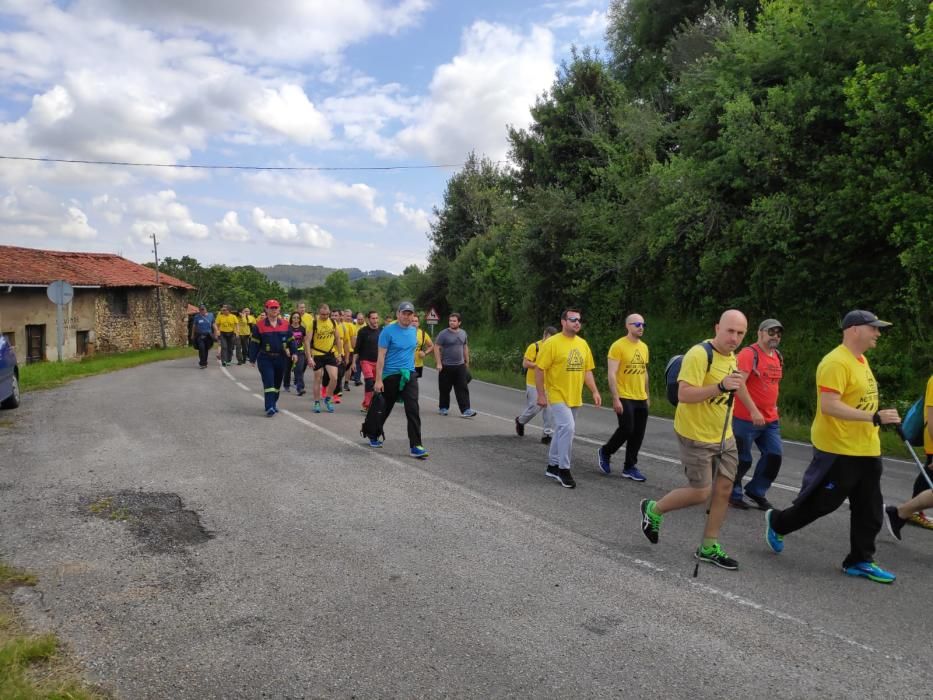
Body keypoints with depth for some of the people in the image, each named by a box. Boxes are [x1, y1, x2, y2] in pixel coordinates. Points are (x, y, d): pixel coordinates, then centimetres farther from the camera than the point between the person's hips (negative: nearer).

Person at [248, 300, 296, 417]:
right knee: (269, 383, -12)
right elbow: (254, 343, -1)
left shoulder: (285, 324, 5)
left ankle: (274, 402, 31)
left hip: (281, 358, 4)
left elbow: (291, 340, 11)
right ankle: (270, 407, -15)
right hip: (265, 359, -3)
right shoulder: (259, 325, -3)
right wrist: (252, 359, 0)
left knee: (277, 383, 14)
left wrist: (293, 353, 1)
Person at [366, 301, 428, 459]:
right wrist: (378, 380, -16)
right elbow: (381, 356, -12)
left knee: (413, 410, -8)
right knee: (384, 409, 12)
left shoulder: (413, 331, 8)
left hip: (409, 375, 4)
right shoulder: (388, 331, -10)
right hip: (391, 375, -4)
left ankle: (415, 446, -7)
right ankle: (373, 435, 37)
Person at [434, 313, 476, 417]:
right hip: (446, 366, -4)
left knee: (463, 389, -3)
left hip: (460, 366, 4)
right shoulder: (443, 334, -7)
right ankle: (443, 408, 21)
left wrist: (467, 362, 17)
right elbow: (436, 348, -9)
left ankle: (465, 410, -5)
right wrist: (438, 363, -15)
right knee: (445, 389, 5)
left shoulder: (463, 333, 9)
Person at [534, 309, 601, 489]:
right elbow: (539, 369, -11)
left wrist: (594, 391, 4)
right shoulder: (552, 343, -11)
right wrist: (541, 395, -15)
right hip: (557, 396, -7)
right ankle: (564, 469, -6)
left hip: (574, 397, 7)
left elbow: (587, 370, 14)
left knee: (562, 430, 15)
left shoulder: (583, 344, 9)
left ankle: (552, 466, 28)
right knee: (567, 427, -18)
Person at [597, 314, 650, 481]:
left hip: (641, 399, 7)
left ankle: (630, 467, 17)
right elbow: (612, 374, -15)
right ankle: (605, 452, 17)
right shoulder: (618, 346, -11)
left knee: (638, 434, 6)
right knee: (626, 430, -9)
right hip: (624, 398, -7)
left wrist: (647, 396, 19)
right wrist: (615, 399, -19)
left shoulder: (644, 347, 10)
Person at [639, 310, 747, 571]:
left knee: (724, 488, 7)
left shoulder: (731, 357, 7)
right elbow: (683, 394, -30)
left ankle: (708, 548, 20)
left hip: (724, 436, 8)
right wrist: (721, 386, -37)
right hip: (696, 437, -8)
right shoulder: (699, 354, -22)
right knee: (700, 493, -3)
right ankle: (653, 510, 22)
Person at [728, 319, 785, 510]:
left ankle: (756, 491, 21)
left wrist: (773, 407, 19)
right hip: (746, 419, -7)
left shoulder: (778, 357, 11)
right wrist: (753, 411, -27)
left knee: (775, 455, 3)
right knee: (742, 460, 2)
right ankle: (733, 494, 22)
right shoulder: (749, 353, -15)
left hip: (770, 420, 7)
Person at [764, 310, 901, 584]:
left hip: (866, 450, 10)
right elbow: (829, 406, -27)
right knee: (822, 502, 2)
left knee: (869, 510, 11)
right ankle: (777, 523, 25)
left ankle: (860, 561, 23)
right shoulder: (836, 362, -19)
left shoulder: (861, 360, 12)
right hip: (838, 450, -9)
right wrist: (874, 418, -29)